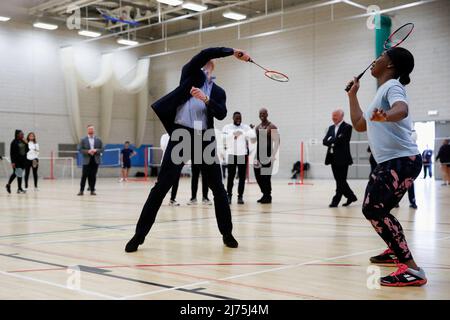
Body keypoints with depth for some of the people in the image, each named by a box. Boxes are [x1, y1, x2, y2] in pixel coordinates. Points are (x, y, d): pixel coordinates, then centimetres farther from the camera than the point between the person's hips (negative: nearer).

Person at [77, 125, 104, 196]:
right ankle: (81, 190, 2)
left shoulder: (98, 140, 8)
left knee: (93, 176, 2)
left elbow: (102, 149, 5)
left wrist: (96, 150, -13)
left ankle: (92, 190, 9)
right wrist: (88, 151, -16)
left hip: (95, 160, 1)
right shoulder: (83, 140, 4)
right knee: (84, 176, -3)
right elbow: (80, 149, -1)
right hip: (87, 161, -1)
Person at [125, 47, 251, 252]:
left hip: (204, 139, 3)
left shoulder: (218, 92, 14)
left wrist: (205, 99, -17)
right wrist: (232, 51, -2)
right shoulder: (190, 73, 10)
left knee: (218, 188, 6)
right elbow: (204, 53, -5)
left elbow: (221, 114, -3)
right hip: (181, 136, -3)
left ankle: (227, 234, 22)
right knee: (161, 186, -5)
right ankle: (139, 235, 3)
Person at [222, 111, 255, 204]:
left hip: (243, 154, 1)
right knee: (231, 176, 0)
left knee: (242, 176, 2)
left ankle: (240, 196, 8)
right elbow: (223, 137, -14)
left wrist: (243, 133, -27)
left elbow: (253, 135, -11)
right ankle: (229, 195, 9)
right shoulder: (227, 127, 3)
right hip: (231, 154, -1)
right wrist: (233, 134, -29)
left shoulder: (245, 127, 5)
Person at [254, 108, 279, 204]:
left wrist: (273, 155, -19)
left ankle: (268, 197, 5)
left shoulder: (272, 127, -7)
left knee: (266, 176, -5)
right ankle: (265, 194, 21)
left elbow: (277, 142, -11)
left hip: (267, 155, -7)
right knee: (258, 175, 7)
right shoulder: (257, 127, 13)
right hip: (258, 155, 7)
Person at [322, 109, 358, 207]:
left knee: (341, 181, -2)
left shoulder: (347, 127, -5)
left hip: (342, 158, -7)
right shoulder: (331, 128, 16)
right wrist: (334, 142, -12)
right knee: (339, 180, 12)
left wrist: (331, 140, -6)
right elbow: (325, 141, 6)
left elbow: (342, 140, -18)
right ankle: (351, 196, 26)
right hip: (333, 158, 7)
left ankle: (336, 200, 1)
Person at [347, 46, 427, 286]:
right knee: (374, 209, 24)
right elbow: (360, 124, 31)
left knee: (374, 210, -23)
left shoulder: (392, 86, -8)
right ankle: (395, 251, 48)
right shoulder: (381, 91, 23)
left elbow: (402, 110, -33)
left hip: (402, 161, -10)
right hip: (390, 162, 10)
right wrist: (352, 95, 29)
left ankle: (412, 270, -24)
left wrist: (385, 116, -55)